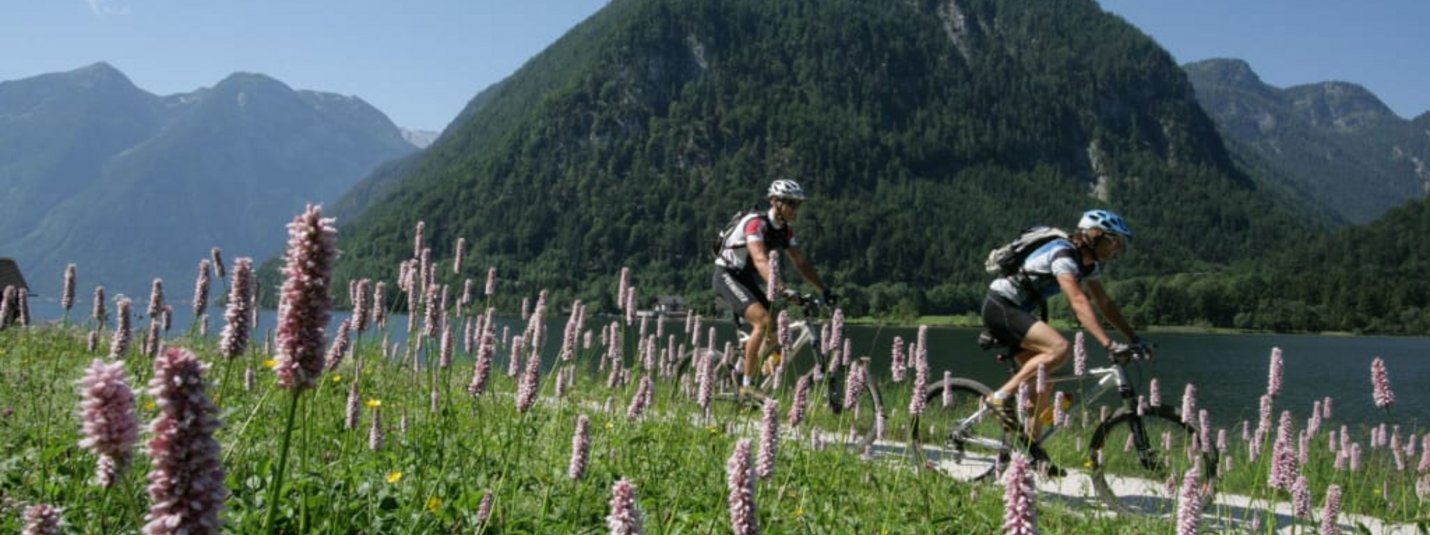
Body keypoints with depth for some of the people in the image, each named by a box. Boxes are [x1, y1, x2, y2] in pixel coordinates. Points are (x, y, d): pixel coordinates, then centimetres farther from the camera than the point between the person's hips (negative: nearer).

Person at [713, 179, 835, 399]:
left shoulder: (785, 230, 3)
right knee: (763, 321, -25)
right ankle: (746, 385, -21)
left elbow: (801, 263, 7)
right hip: (727, 276, -9)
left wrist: (825, 289, -2)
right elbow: (760, 260, -36)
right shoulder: (756, 223, -23)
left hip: (747, 280, 9)